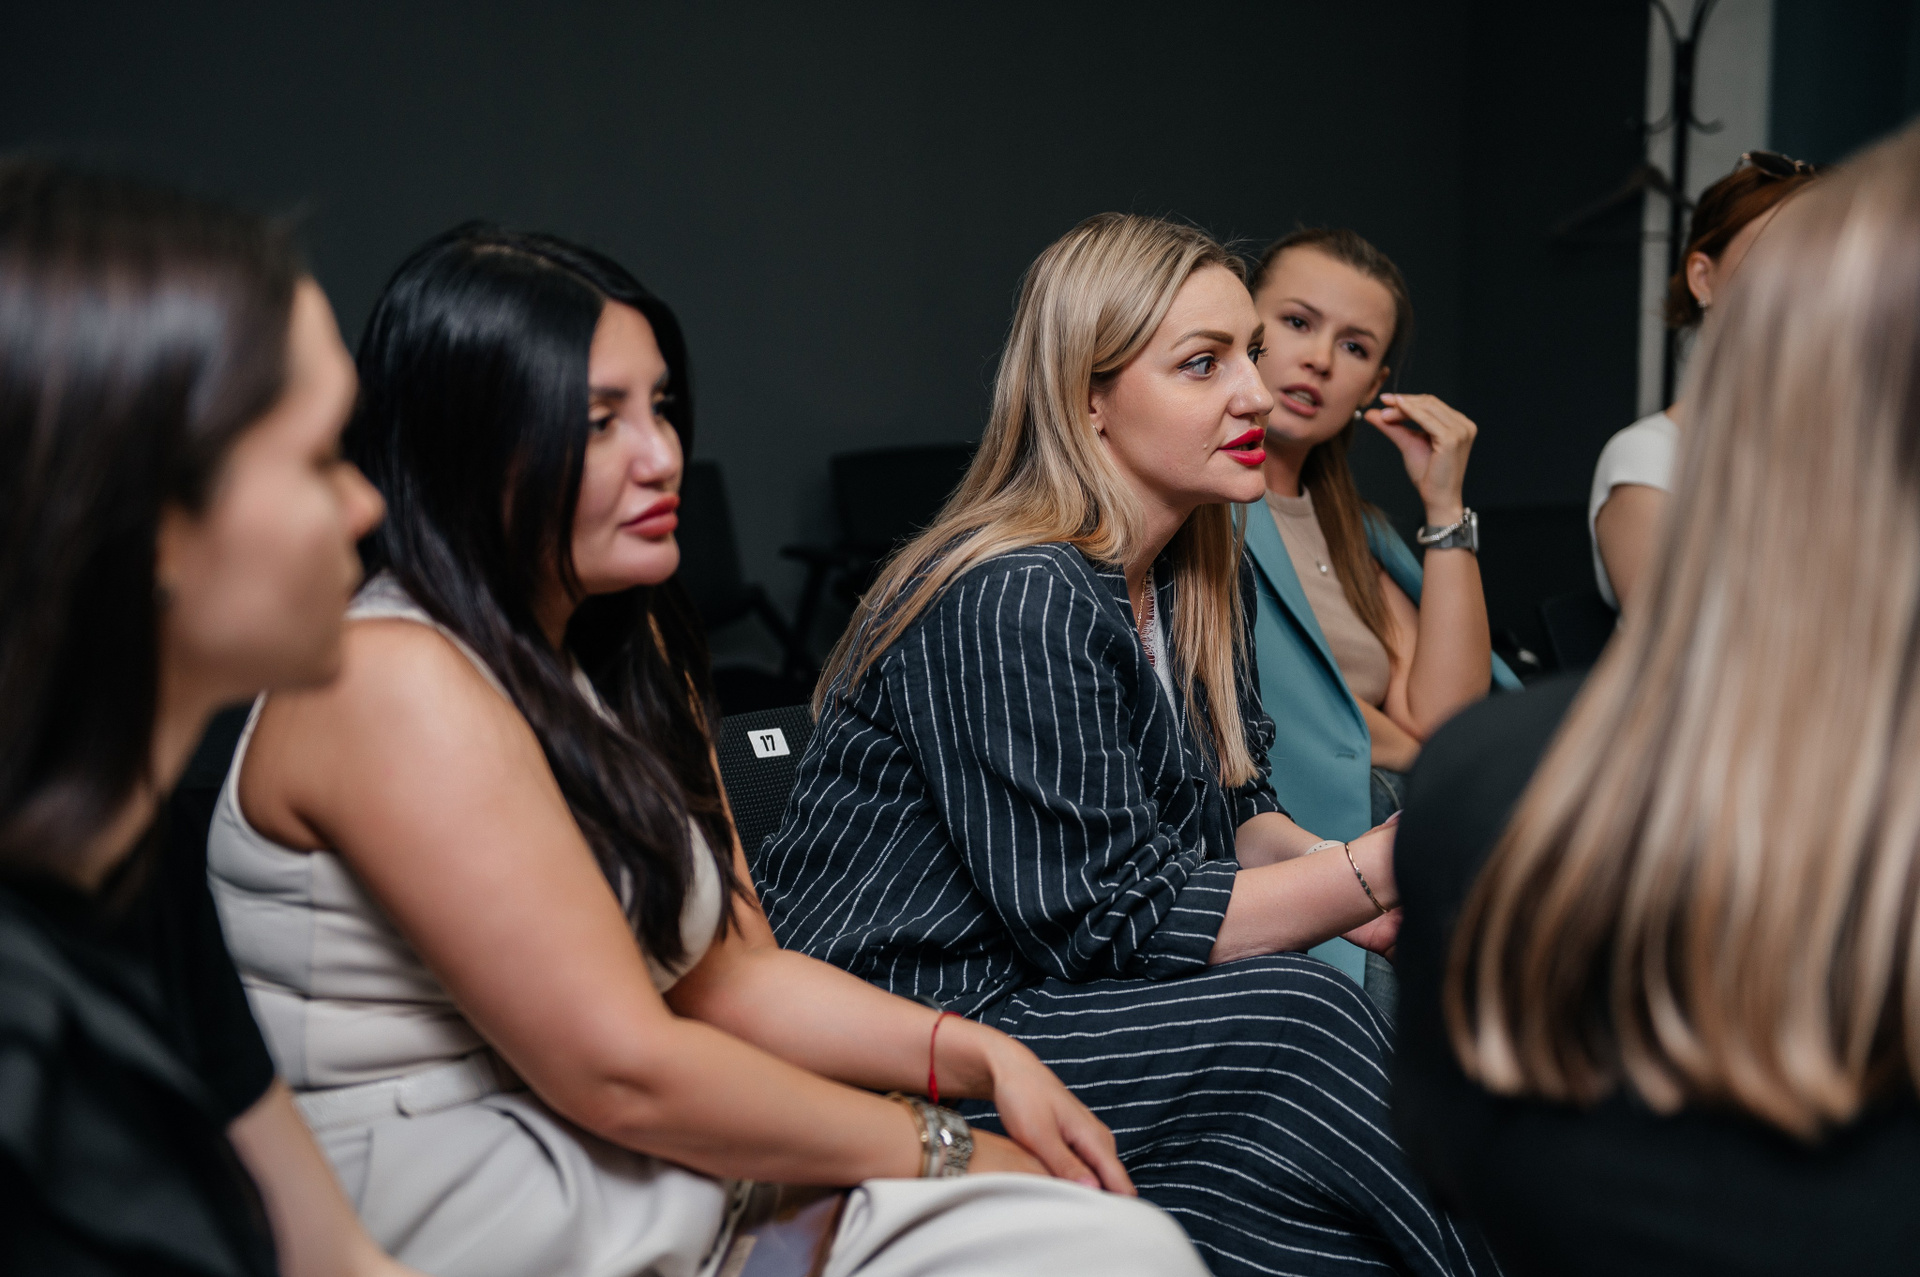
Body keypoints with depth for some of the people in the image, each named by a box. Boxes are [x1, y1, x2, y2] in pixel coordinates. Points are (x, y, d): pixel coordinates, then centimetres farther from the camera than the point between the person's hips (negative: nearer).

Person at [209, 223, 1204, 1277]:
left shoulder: (626, 652, 13)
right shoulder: (398, 681, -17)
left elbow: (732, 976, 12)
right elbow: (622, 1071, -19)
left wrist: (981, 1058, -2)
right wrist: (938, 1150, -10)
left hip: (677, 1191, 9)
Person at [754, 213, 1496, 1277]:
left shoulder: (1201, 577, 7)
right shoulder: (1017, 604, -22)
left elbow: (1225, 808, 15)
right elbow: (1104, 919, -20)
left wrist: (1322, 870, -7)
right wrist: (1373, 870, -22)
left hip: (1048, 990, 8)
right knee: (1293, 1020, -23)